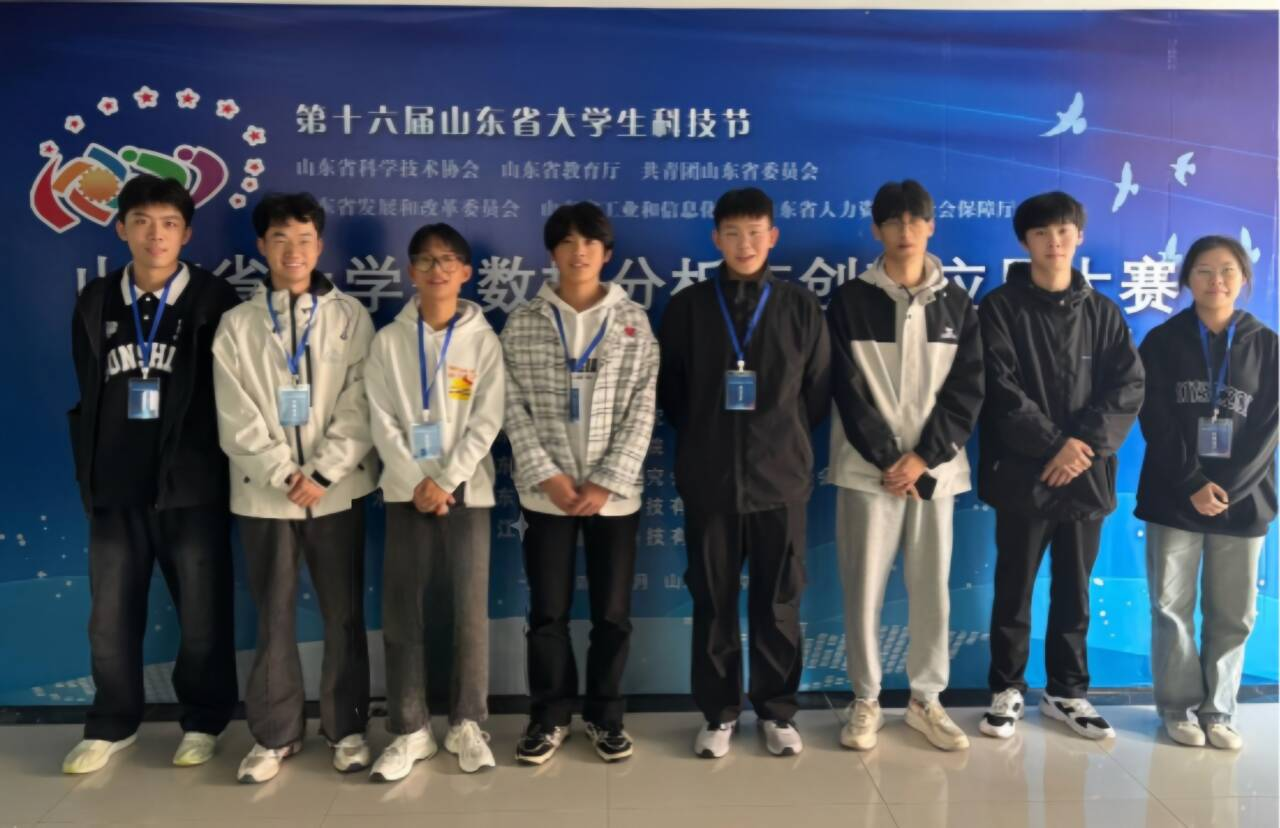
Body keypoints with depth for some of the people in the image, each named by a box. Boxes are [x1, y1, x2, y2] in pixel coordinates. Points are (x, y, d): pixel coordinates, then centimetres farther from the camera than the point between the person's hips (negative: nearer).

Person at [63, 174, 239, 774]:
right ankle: (112, 725, 29)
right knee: (110, 616, 11)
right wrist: (90, 471, 9)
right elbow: (87, 397, 13)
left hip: (191, 486, -3)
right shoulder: (96, 302, 9)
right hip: (115, 487, 3)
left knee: (202, 613, 7)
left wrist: (217, 468, -3)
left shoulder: (213, 301, -2)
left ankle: (203, 722, 24)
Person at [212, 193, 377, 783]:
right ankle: (275, 733, 22)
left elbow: (360, 407, -4)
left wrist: (323, 474, -13)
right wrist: (286, 474, -12)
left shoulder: (350, 316, 3)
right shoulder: (237, 324, 5)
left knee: (344, 615, 7)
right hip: (264, 492, 1)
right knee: (273, 618, 8)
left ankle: (346, 727, 22)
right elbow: (237, 419, -2)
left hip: (337, 489, 0)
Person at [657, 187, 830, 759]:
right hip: (709, 479, 0)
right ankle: (719, 713, 21)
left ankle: (777, 711, 24)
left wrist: (784, 438, 7)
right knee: (713, 600, 7)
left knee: (778, 602, 8)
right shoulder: (687, 306, 2)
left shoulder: (801, 307, 3)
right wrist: (703, 439, 8)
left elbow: (819, 391, 9)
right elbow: (669, 389, 9)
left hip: (781, 477, 0)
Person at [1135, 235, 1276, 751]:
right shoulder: (1163, 342, 3)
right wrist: (1192, 485, -13)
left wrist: (1226, 489, -12)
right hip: (1173, 498, -1)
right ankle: (1179, 707, 15)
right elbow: (1155, 422, -4)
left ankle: (1217, 709, 19)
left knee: (1233, 612, 6)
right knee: (1172, 607, 2)